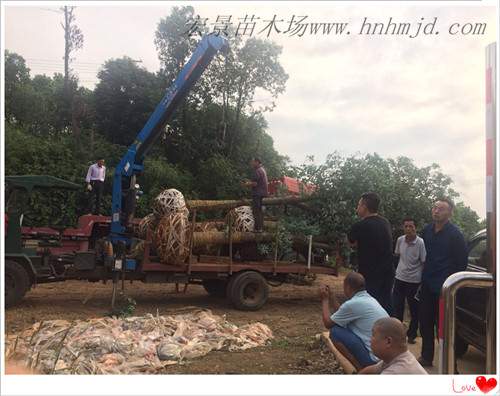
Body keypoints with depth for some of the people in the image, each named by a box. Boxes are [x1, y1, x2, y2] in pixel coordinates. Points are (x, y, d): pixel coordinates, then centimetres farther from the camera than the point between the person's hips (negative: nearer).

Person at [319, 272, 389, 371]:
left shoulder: (352, 304, -17)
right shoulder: (369, 299, 10)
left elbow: (328, 323, -2)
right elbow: (343, 315, 21)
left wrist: (325, 300, 10)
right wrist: (331, 296, 25)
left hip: (375, 359, -9)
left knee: (335, 331, -5)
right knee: (346, 326, 19)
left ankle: (360, 368, -2)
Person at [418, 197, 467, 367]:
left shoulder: (454, 233, -9)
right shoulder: (427, 230, 8)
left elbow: (462, 261, -7)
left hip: (444, 287, -6)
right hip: (427, 285, 6)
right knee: (425, 322, 12)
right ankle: (427, 356, 27)